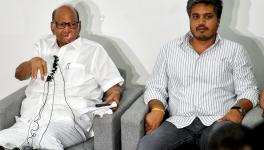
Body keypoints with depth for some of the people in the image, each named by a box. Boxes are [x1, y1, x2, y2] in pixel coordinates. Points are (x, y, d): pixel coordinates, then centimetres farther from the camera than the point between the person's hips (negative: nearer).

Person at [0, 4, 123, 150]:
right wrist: (32, 62, -4)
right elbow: (19, 75, 18)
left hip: (69, 120, -4)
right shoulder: (43, 45, 24)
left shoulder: (94, 50, 12)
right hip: (31, 118, 4)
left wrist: (114, 96, -16)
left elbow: (113, 85, 7)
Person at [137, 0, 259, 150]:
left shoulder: (235, 50, 13)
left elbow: (248, 91, 9)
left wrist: (238, 110, -13)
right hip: (179, 123, 1)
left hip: (218, 122, -1)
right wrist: (157, 109, -6)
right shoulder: (169, 49, 17)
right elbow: (156, 88, 16)